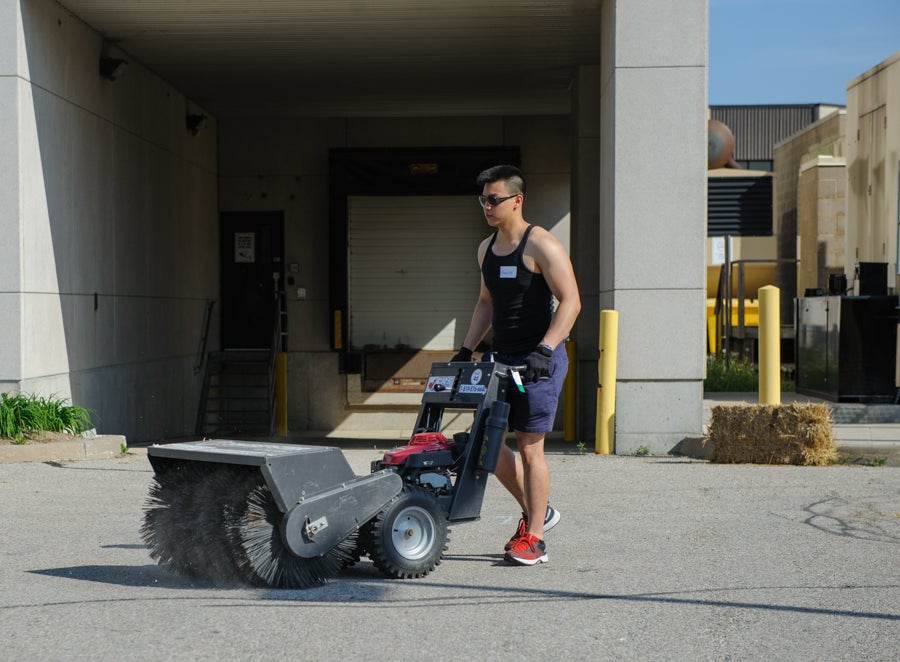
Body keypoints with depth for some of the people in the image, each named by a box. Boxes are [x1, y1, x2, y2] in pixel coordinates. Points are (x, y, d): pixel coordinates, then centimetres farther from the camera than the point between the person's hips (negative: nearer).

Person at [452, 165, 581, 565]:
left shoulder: (541, 246, -11)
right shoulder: (486, 249, 13)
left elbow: (571, 301, -17)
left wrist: (544, 349, -26)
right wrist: (467, 349, 15)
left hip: (539, 359, -8)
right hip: (502, 358, 8)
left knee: (529, 447, -6)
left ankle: (534, 539, 3)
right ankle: (535, 511, 24)